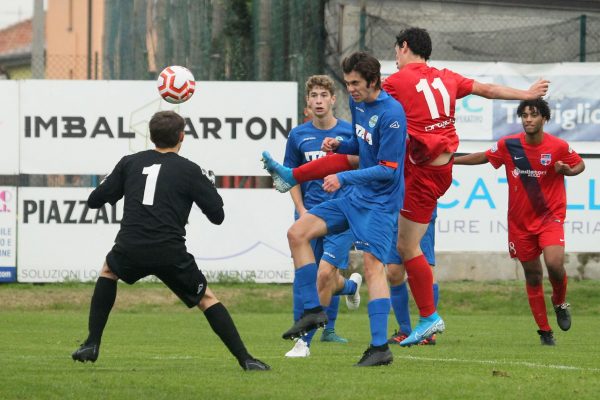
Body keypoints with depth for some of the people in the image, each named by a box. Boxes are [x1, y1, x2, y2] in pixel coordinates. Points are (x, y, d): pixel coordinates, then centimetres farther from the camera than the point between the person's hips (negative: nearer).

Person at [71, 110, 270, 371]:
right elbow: (217, 215, 8)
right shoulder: (190, 171, 7)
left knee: (108, 271, 34)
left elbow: (94, 200, 19)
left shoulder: (130, 163, 14)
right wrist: (207, 184, 26)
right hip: (170, 254, -2)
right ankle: (245, 359, 4)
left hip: (130, 250, 2)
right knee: (207, 299, 15)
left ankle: (92, 344, 25)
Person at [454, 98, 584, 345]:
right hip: (520, 221, 2)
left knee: (554, 263, -23)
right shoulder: (508, 145, -5)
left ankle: (560, 302, 10)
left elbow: (580, 165, 8)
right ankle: (544, 331, 16)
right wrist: (450, 160, 8)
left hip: (550, 216, -2)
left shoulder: (559, 147, -8)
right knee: (532, 275, 5)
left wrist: (567, 170, -14)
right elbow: (484, 157, 12)